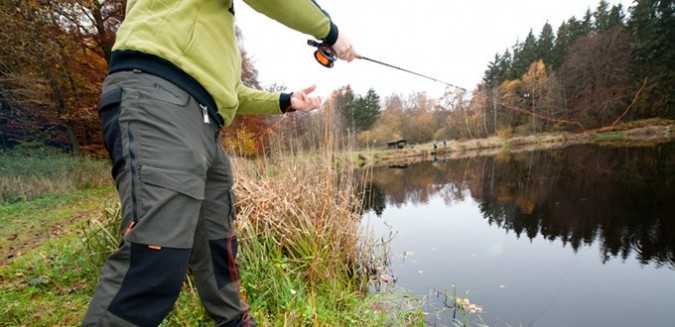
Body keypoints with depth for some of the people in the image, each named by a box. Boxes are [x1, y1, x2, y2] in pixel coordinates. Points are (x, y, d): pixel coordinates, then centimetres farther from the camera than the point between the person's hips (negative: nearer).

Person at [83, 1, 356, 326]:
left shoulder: (218, 27, 38)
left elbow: (226, 88, 33)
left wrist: (285, 101, 29)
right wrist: (330, 31, 12)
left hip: (203, 127, 9)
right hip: (156, 100, -9)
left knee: (217, 248, 11)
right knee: (155, 255, -19)